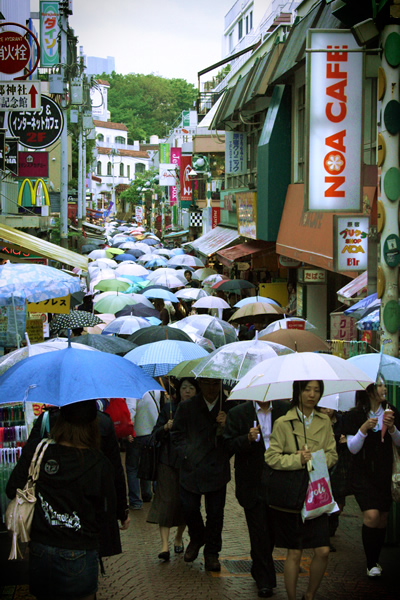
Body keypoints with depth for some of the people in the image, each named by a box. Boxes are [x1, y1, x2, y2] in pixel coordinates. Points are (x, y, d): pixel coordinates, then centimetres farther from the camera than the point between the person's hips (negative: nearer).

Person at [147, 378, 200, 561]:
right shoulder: (169, 407, 4)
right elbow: (156, 434, 3)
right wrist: (166, 427, -16)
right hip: (169, 462, -1)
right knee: (166, 500, -8)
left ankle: (178, 538, 29)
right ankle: (164, 545, -11)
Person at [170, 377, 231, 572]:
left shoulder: (228, 408, 0)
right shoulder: (186, 407, 3)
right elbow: (177, 434, 8)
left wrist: (225, 427, -20)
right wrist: (186, 454, -4)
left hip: (216, 469, -1)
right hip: (191, 468, 1)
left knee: (215, 514, 4)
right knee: (189, 509, 4)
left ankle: (212, 553, 20)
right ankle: (196, 539, 35)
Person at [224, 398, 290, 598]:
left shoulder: (285, 410, 3)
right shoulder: (237, 413, -2)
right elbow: (229, 445, -5)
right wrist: (248, 439, -23)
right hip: (253, 482, -3)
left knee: (272, 529, 12)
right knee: (259, 532, 0)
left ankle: (260, 571, 32)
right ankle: (265, 581, 7)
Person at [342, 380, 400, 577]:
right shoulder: (354, 416, -6)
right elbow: (353, 448, -9)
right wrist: (364, 429, -23)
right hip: (363, 474, -4)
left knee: (382, 517, 5)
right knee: (371, 515, -17)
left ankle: (376, 560, 21)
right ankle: (371, 563, -4)